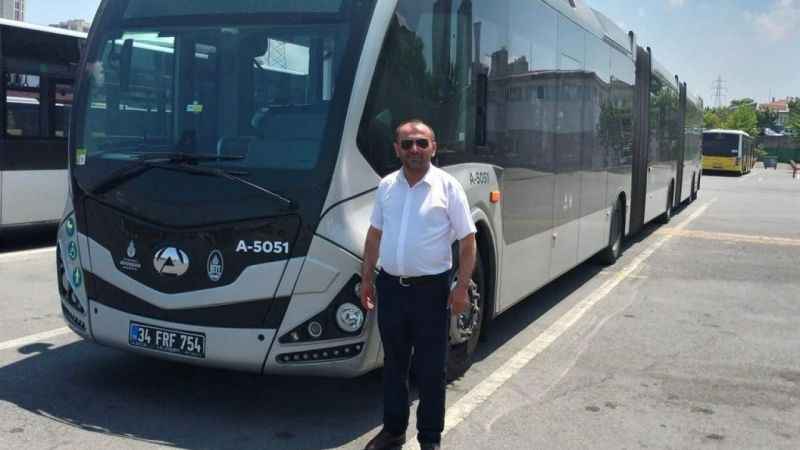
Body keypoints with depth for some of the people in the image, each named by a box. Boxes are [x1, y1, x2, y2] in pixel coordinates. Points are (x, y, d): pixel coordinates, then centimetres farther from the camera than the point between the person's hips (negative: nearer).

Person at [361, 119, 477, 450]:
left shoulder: (447, 186, -6)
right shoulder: (387, 186, 7)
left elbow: (467, 240, -6)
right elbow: (375, 234, 16)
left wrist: (462, 288, -12)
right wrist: (366, 278, 12)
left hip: (431, 289, -4)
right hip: (390, 287, 4)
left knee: (431, 368, 5)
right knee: (393, 363, 15)